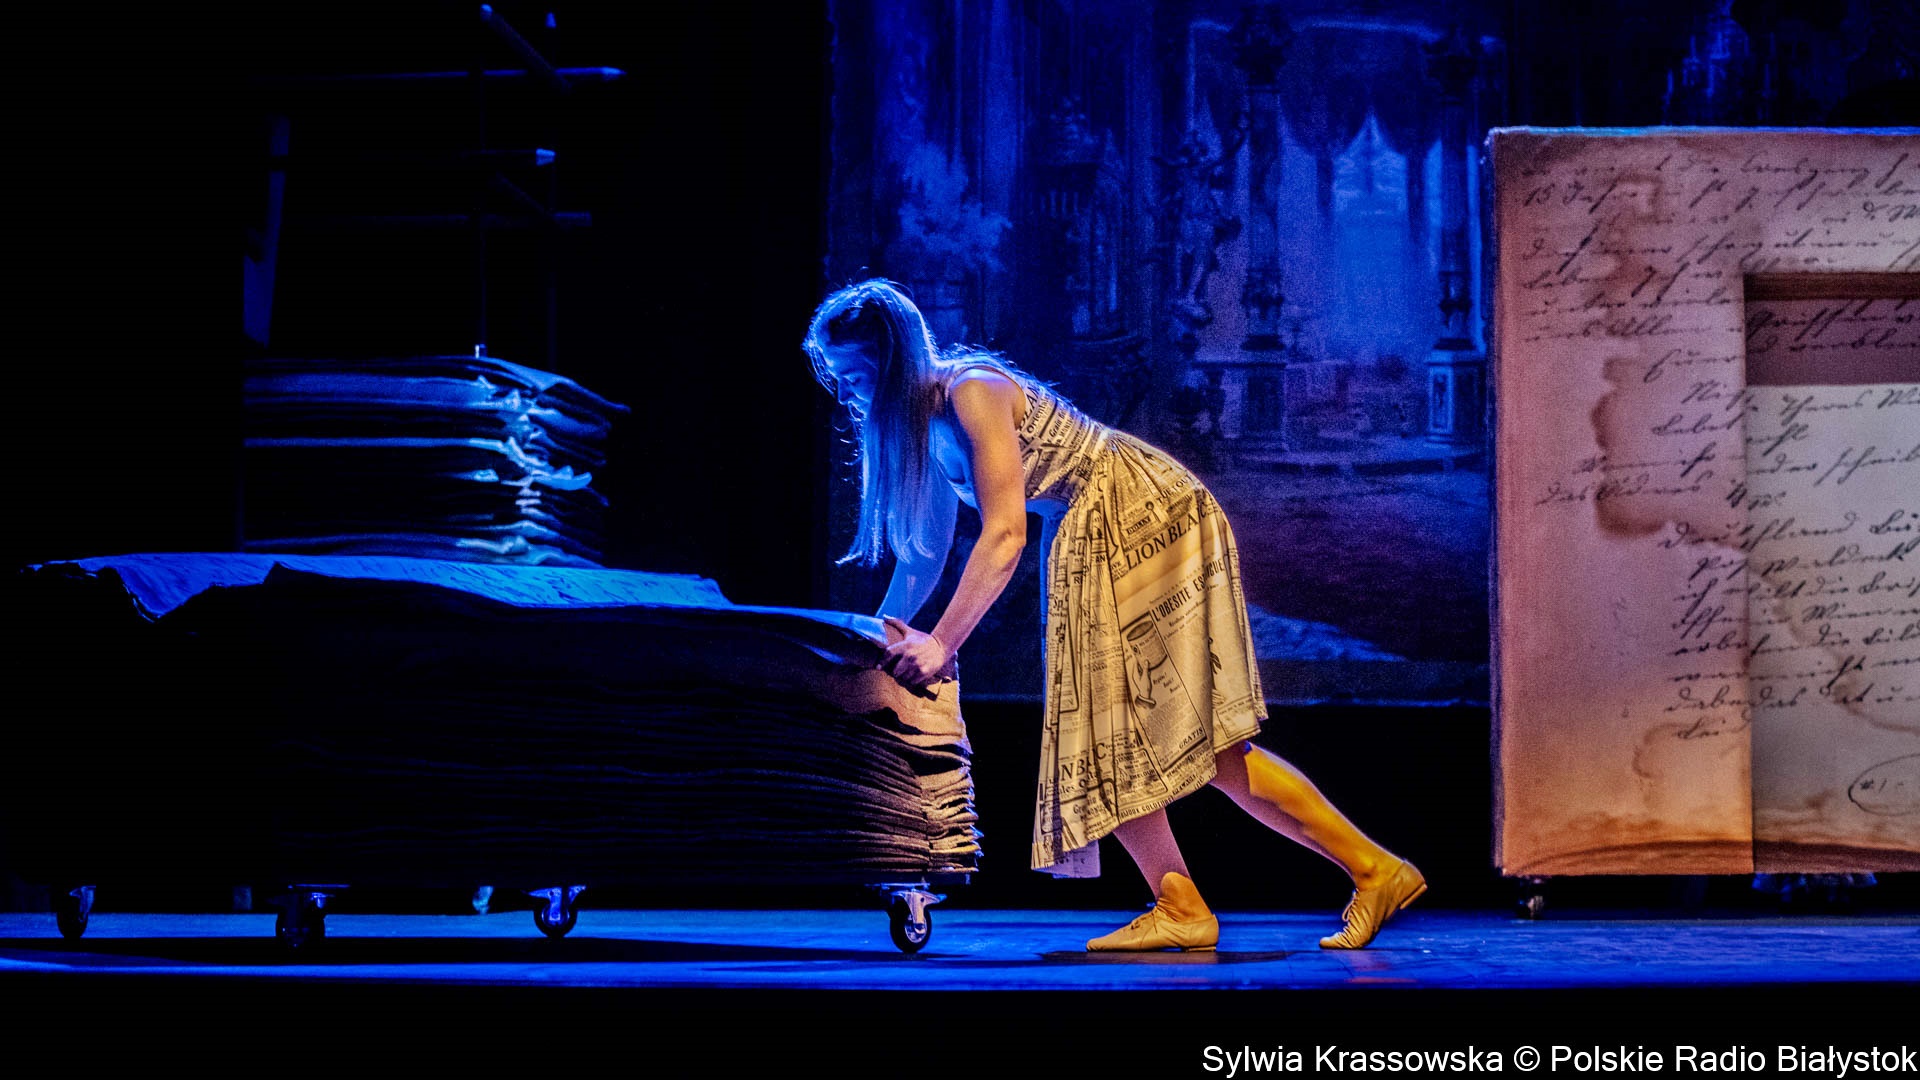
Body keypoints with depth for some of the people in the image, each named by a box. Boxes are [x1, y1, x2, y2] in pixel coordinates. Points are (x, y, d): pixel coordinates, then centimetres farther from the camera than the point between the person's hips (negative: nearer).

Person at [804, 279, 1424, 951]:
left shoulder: (973, 393, -19)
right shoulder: (922, 420, 10)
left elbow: (1004, 536, -24)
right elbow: (925, 548, 19)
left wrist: (941, 644, -26)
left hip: (1142, 514, -9)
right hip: (1093, 536, 9)